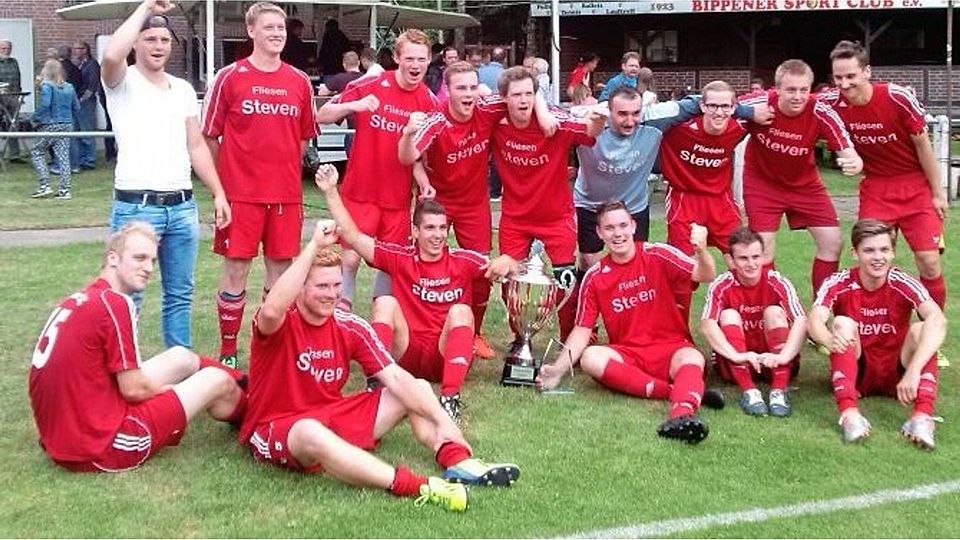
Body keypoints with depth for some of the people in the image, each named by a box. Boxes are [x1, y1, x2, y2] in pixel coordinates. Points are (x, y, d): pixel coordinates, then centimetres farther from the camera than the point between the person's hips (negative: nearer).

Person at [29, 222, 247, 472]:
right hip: (102, 449, -8)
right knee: (218, 381, 6)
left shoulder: (74, 301, 8)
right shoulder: (115, 302, -18)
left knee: (182, 357, 20)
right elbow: (134, 389, -17)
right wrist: (173, 387, 5)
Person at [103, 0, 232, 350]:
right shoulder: (123, 82, -1)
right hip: (136, 206, -5)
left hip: (182, 206, 5)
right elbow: (111, 56, -25)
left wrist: (218, 193, 10)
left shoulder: (184, 89, 15)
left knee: (180, 294, 12)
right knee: (128, 295, -2)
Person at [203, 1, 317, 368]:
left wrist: (284, 170, 12)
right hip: (241, 193, -3)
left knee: (280, 267, 8)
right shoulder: (230, 78, -4)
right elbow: (210, 136, 1)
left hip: (286, 194, 3)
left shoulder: (300, 82, 6)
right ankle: (228, 350, 11)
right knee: (236, 269, 1)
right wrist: (224, 181, 4)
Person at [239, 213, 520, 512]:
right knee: (312, 433, -43)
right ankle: (419, 488, -50)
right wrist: (314, 246, -40)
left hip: (332, 416, 7)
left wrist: (442, 420, -17)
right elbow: (271, 310, -42)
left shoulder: (350, 327, -2)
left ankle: (458, 462, -25)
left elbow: (396, 378, -6)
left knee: (419, 388, 0)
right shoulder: (281, 323, -15)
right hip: (276, 430, -6)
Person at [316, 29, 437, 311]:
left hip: (398, 196, 3)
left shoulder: (429, 102, 1)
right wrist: (354, 106, -24)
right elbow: (322, 116, -8)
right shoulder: (369, 85, -9)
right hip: (361, 190, -3)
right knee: (351, 258, -5)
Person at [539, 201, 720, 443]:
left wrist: (701, 251, -39)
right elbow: (583, 329, 4)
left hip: (671, 349, -2)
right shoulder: (594, 277, 4)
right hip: (626, 355, 2)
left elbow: (705, 276, -16)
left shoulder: (657, 255, -3)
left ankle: (682, 412, -64)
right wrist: (559, 369, -10)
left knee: (692, 359, -34)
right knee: (590, 358, -29)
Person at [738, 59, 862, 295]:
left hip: (804, 183, 2)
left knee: (832, 243, -1)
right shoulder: (759, 104, -27)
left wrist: (854, 163, -49)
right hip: (762, 182, -2)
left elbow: (848, 151, -28)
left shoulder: (821, 112, -26)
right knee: (763, 249, -6)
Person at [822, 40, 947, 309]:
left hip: (916, 185, -2)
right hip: (875, 188, 2)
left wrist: (938, 192, -3)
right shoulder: (833, 103, -13)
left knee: (929, 262, -6)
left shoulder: (898, 98, -20)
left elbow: (923, 145, -9)